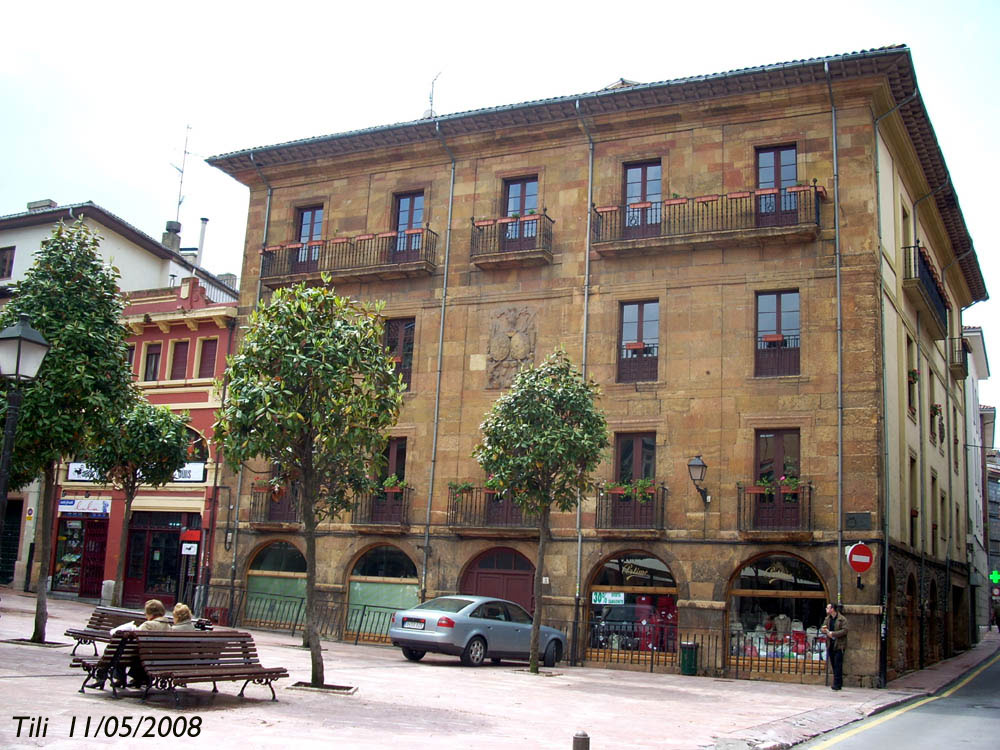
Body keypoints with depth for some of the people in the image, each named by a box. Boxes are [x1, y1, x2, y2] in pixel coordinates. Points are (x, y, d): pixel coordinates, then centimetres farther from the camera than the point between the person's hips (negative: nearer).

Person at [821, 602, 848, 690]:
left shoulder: (842, 619, -9)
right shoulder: (827, 619, 13)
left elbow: (844, 630, -16)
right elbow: (822, 628, 12)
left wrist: (833, 633, -19)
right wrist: (824, 629, -12)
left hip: (839, 645, -7)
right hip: (830, 645, 7)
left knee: (838, 665, -9)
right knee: (833, 664, 9)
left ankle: (837, 684, -8)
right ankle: (839, 683, 19)